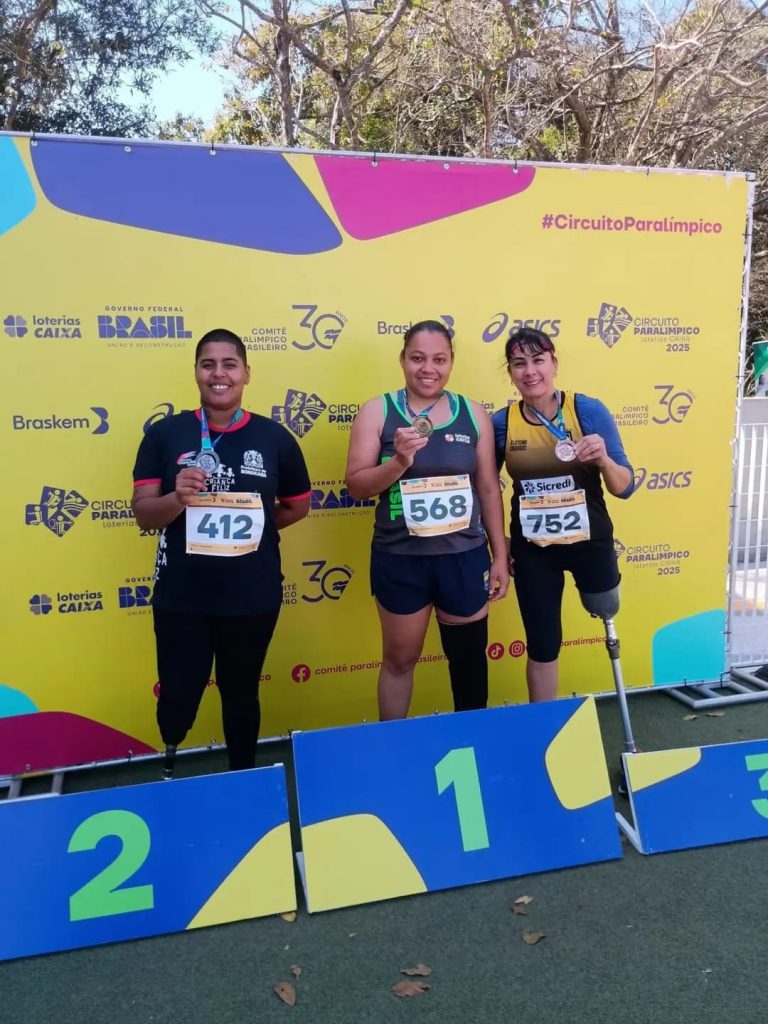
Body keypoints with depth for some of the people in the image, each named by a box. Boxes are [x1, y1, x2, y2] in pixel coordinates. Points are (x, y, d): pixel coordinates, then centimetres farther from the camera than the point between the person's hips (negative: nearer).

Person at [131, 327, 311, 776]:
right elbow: (144, 514, -7)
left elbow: (297, 506, 10)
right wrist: (178, 497, -25)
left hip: (253, 597, 1)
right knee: (178, 698, 8)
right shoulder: (165, 434, -3)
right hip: (181, 597, 0)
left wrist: (250, 529, 3)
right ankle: (169, 774, 40)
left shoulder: (274, 437, -2)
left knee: (242, 694, 17)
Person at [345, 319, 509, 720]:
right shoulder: (377, 411, -5)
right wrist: (399, 461, -24)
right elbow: (356, 485, -7)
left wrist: (500, 556, 5)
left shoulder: (473, 413, 1)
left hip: (465, 556, 2)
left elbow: (489, 488, 5)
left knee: (469, 657, 16)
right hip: (399, 558, -2)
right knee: (399, 658, 14)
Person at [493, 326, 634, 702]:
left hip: (589, 540, -1)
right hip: (531, 549, 1)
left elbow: (625, 488, -10)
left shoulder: (590, 411, -13)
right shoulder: (501, 423, -8)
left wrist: (603, 460, -29)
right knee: (542, 644, 12)